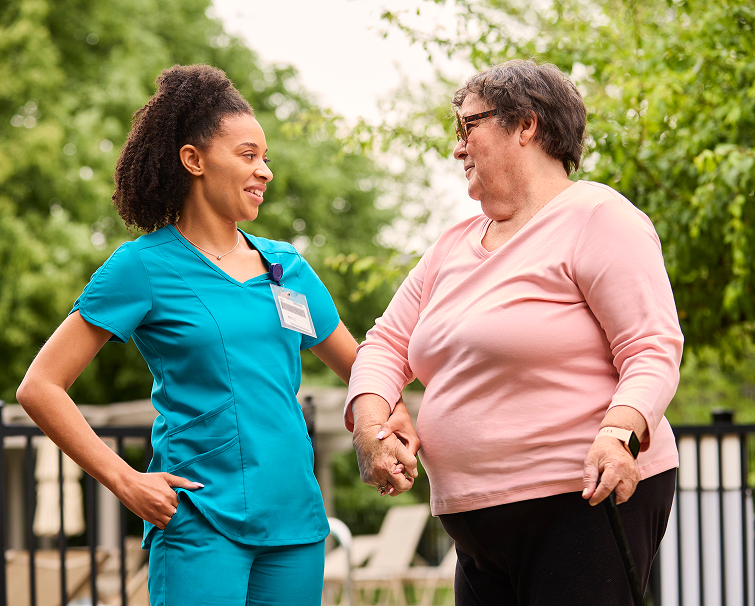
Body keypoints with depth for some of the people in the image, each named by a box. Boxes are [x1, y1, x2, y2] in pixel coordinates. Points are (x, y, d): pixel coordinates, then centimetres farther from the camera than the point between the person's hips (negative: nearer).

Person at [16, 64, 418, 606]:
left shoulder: (286, 266, 13)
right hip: (199, 526, -5)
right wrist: (124, 481, -10)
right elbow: (40, 386, -5)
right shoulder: (145, 266, -3)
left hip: (295, 521, 5)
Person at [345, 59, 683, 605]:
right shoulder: (454, 246, 19)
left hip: (588, 503, -7)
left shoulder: (598, 217, -5)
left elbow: (654, 350, -12)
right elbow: (388, 344, 18)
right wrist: (369, 426, -2)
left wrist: (618, 433, -30)